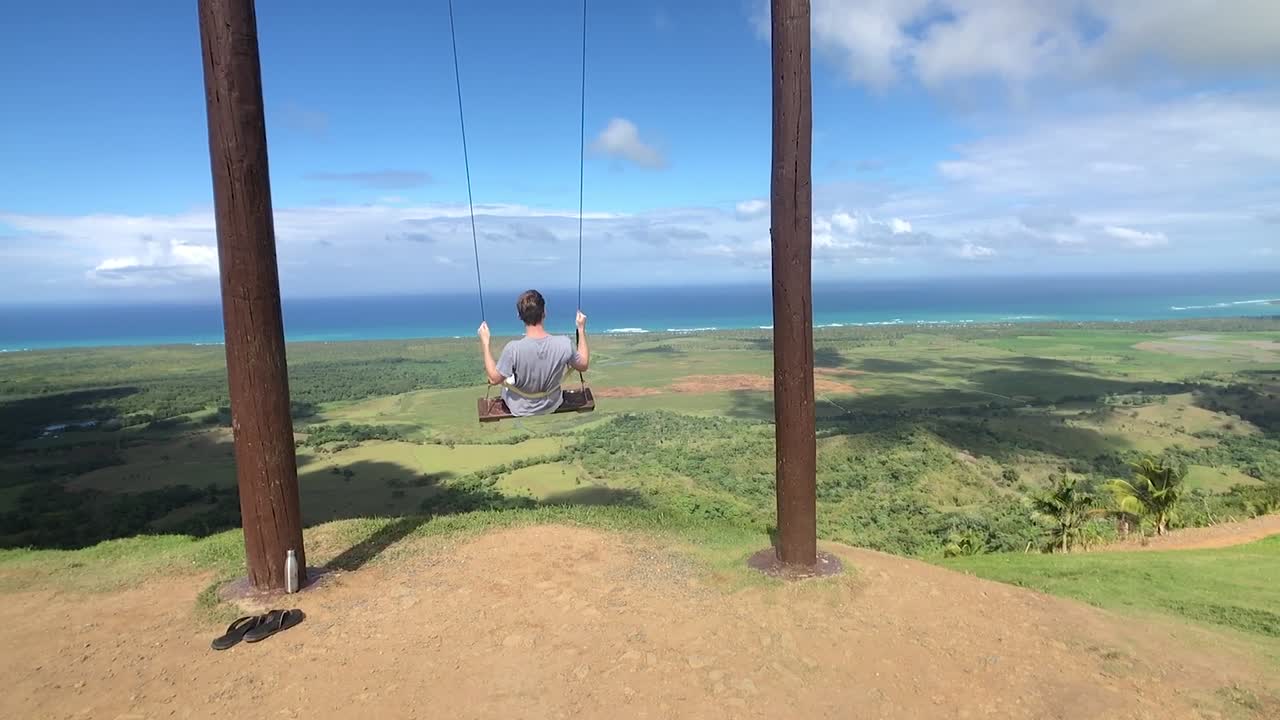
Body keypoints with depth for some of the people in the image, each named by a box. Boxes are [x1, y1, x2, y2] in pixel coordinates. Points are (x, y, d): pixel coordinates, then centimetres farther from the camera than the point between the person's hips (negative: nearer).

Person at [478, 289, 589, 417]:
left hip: (520, 410, -2)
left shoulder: (513, 349, -34)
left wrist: (485, 342, -13)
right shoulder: (564, 344, -28)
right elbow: (583, 366, -8)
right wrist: (581, 329, -3)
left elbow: (494, 379, -19)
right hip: (552, 406, 2)